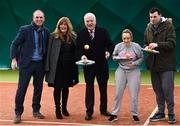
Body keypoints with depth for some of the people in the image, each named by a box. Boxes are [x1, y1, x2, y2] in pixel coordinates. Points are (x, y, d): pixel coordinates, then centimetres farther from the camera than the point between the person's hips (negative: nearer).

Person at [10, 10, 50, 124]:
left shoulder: (46, 32, 5)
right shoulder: (25, 30, -6)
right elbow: (15, 44, -5)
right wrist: (14, 59, -15)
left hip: (40, 63, 4)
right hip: (27, 63, -4)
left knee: (38, 88, 10)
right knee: (22, 88, -3)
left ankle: (36, 111, 24)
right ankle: (18, 113, 6)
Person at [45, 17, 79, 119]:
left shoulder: (73, 37, 4)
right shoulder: (53, 36, -3)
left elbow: (75, 52, 4)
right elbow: (49, 52, -5)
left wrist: (75, 67, -2)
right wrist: (48, 67, -10)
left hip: (69, 67, 3)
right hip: (57, 67, -3)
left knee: (66, 88, 13)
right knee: (57, 88, 2)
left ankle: (64, 108, 27)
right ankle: (57, 110, 12)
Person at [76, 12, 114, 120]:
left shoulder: (103, 32, 0)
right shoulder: (81, 34, -2)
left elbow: (110, 45, 1)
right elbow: (78, 49, -3)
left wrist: (108, 52, -19)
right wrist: (82, 55, -22)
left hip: (102, 64, 2)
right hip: (88, 65, -1)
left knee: (103, 87, 12)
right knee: (89, 87, 2)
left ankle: (103, 109, 27)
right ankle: (89, 112, 8)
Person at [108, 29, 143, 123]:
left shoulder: (136, 46, -7)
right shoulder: (118, 46, -3)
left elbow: (141, 58, 0)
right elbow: (114, 57, 6)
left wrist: (135, 64, -17)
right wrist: (122, 58, -12)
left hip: (134, 71, -1)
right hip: (121, 71, 1)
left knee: (134, 95, 0)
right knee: (118, 93, 2)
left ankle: (135, 114, 15)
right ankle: (114, 114, 10)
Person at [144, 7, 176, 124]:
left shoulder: (168, 26, -6)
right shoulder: (149, 28, 9)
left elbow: (172, 43, -14)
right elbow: (146, 43, 19)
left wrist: (157, 45, -25)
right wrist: (147, 47, -4)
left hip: (166, 64, -5)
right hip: (154, 63, 5)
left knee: (167, 89, -6)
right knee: (157, 89, 10)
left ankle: (171, 113, 5)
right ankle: (161, 112, 20)